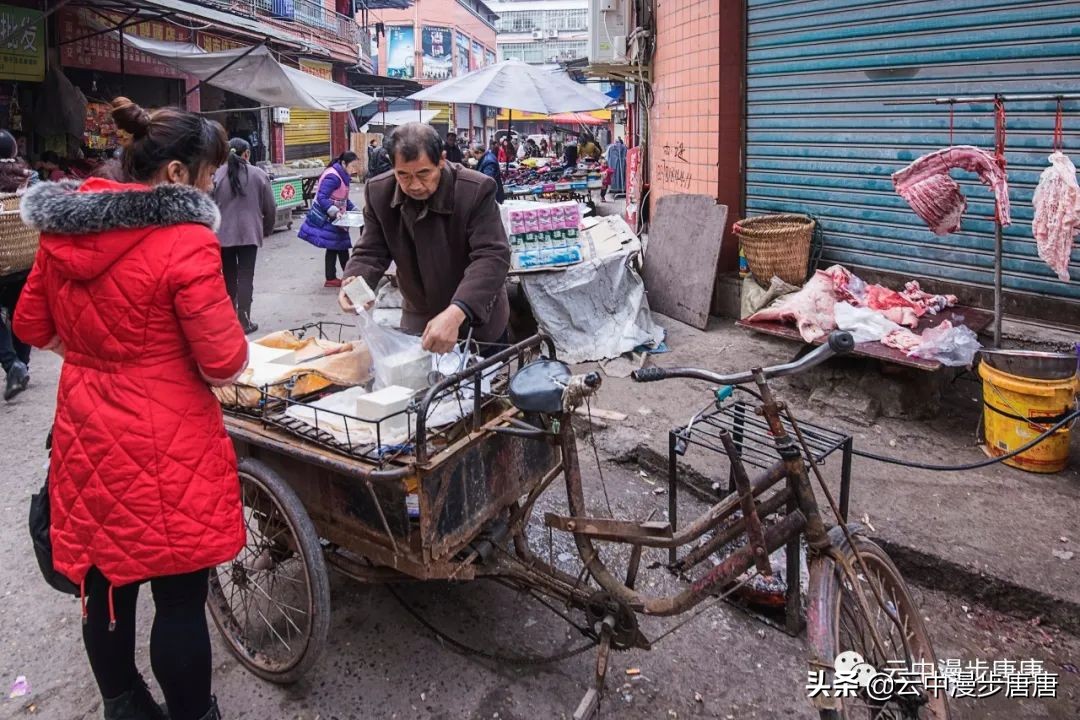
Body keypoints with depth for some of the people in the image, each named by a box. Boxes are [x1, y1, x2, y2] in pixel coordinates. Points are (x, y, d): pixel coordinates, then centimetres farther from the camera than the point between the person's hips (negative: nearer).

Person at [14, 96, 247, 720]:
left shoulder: (63, 229, 3)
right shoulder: (185, 242, -18)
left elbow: (33, 327, 14)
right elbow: (225, 365, -18)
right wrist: (236, 345, 3)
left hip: (87, 435, 7)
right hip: (165, 448, -7)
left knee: (105, 585, 21)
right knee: (180, 598, 8)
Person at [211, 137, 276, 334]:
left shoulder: (217, 175, -3)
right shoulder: (258, 174, -2)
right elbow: (269, 207, 4)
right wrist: (267, 229, 20)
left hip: (223, 233, 1)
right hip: (249, 233, -1)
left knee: (229, 275, 13)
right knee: (246, 276, 1)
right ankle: (243, 320, -1)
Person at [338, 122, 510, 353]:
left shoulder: (476, 190, -25)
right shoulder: (379, 193, -11)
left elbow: (492, 257, -31)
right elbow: (371, 252, -5)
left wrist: (456, 313, -46)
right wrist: (353, 282, -30)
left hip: (479, 322, -3)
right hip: (418, 320, 3)